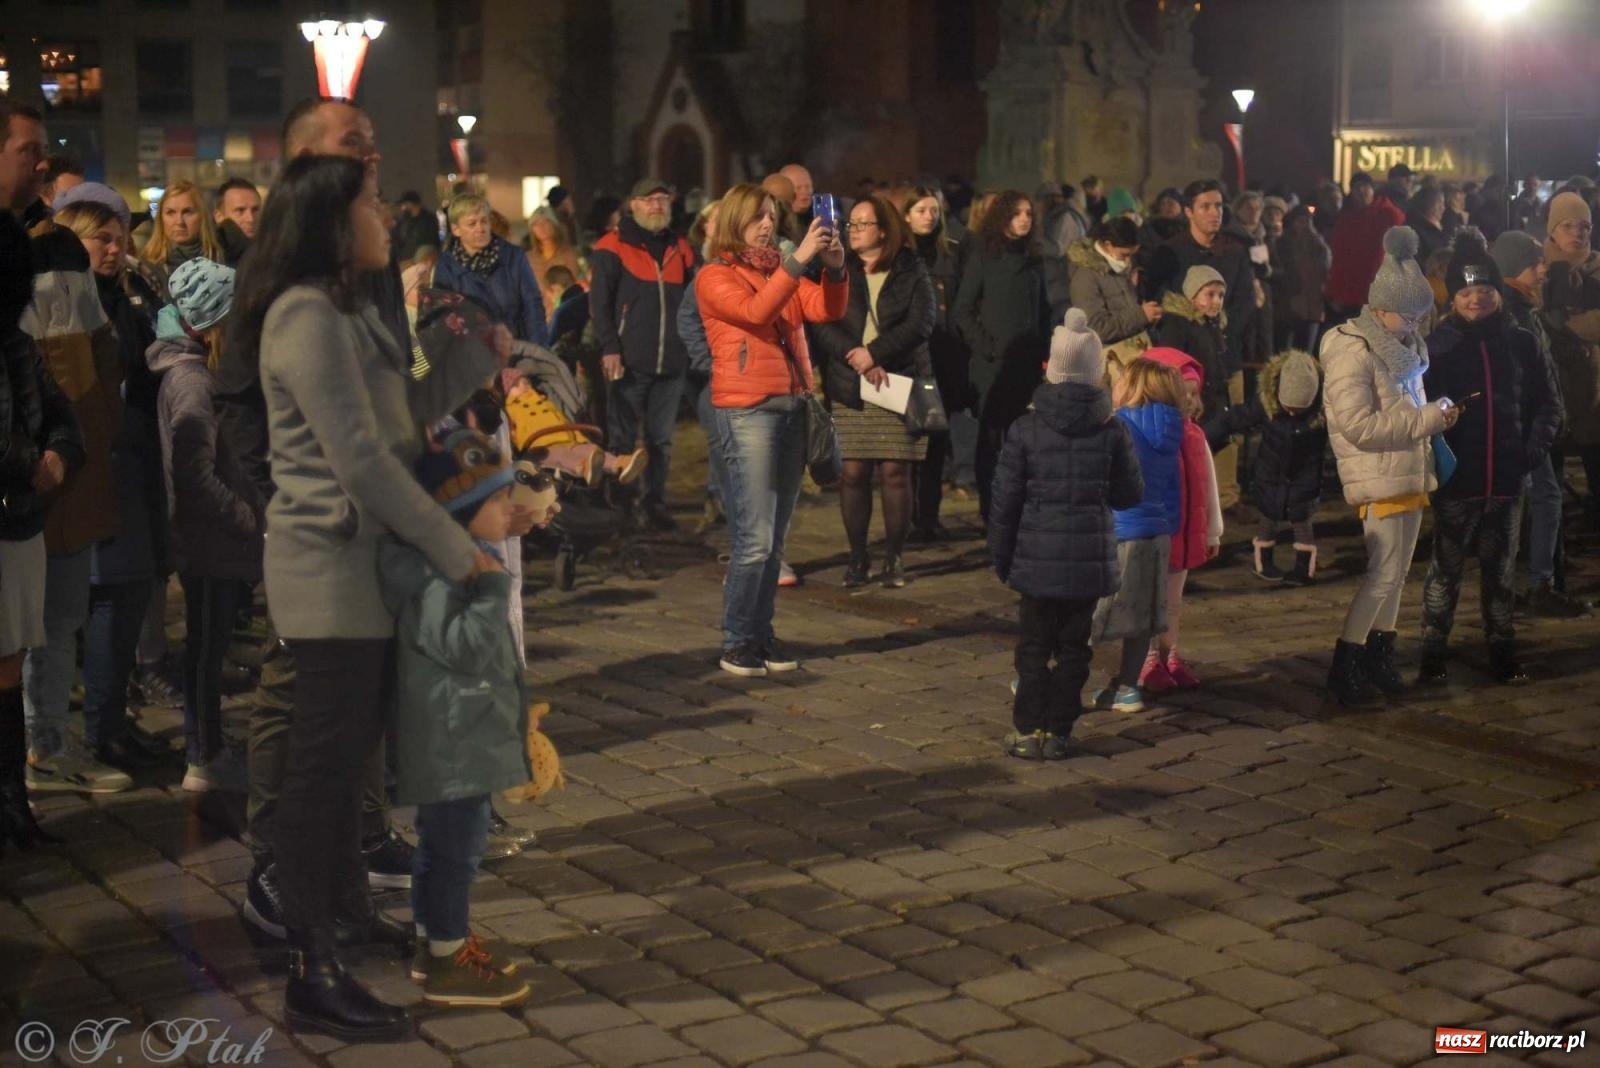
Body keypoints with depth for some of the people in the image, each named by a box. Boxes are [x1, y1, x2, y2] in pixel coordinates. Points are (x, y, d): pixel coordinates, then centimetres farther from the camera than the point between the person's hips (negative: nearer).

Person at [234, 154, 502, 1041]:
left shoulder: (349, 310, 15)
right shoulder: (308, 316, -17)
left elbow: (408, 408, 12)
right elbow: (362, 458, -22)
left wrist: (491, 348, 6)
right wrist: (456, 551, -18)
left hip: (363, 562, 10)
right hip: (330, 567, -10)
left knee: (350, 750, 18)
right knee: (324, 760, -5)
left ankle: (345, 910, 33)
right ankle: (312, 976, 1)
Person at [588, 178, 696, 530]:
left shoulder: (680, 250, 14)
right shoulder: (613, 247, -1)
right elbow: (599, 302, -6)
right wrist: (609, 349, -14)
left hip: (671, 363, 4)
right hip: (630, 362, -4)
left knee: (661, 438, 7)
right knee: (623, 438, 2)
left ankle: (656, 501, 15)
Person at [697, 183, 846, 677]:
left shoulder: (782, 269, 17)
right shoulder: (715, 276, -1)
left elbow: (827, 309, 2)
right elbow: (755, 310, -20)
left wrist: (834, 266, -15)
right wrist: (799, 259, -24)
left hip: (791, 408, 6)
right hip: (747, 410, -6)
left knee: (775, 538, 8)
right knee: (755, 539, -10)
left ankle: (761, 634, 15)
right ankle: (736, 643, -2)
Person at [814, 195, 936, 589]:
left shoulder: (912, 272, 4)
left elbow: (922, 323, -8)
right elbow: (822, 326, -3)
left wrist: (875, 352, -16)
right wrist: (859, 360, -16)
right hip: (849, 390, 1)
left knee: (895, 473, -2)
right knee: (853, 473, -1)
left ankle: (894, 558, 9)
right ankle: (857, 557, 11)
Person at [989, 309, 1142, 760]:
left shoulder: (1025, 430, -6)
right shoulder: (1113, 432, -5)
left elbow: (1006, 500, -3)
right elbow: (1130, 495, 3)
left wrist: (1001, 555, 8)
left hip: (1036, 558, -1)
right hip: (1089, 560, 1)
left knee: (1033, 647, 9)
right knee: (1073, 649, 10)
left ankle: (1027, 730, 11)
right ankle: (1058, 731, 13)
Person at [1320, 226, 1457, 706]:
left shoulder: (1405, 348, 14)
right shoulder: (1352, 352, -14)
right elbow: (1357, 424, -22)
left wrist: (1437, 413, 9)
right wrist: (1428, 419, -20)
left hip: (1411, 473, 9)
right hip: (1379, 478, -9)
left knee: (1396, 571, 11)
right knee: (1384, 572, -9)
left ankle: (1380, 655, 21)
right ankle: (1344, 665, -2)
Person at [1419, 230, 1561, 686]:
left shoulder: (1520, 343, 3)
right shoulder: (1437, 345, -3)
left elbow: (1548, 404, 9)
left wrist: (1531, 452, -2)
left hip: (1507, 479, 2)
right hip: (1456, 480, -2)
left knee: (1501, 569, 11)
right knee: (1446, 569, 3)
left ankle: (1502, 650, 21)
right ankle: (1432, 653, 10)